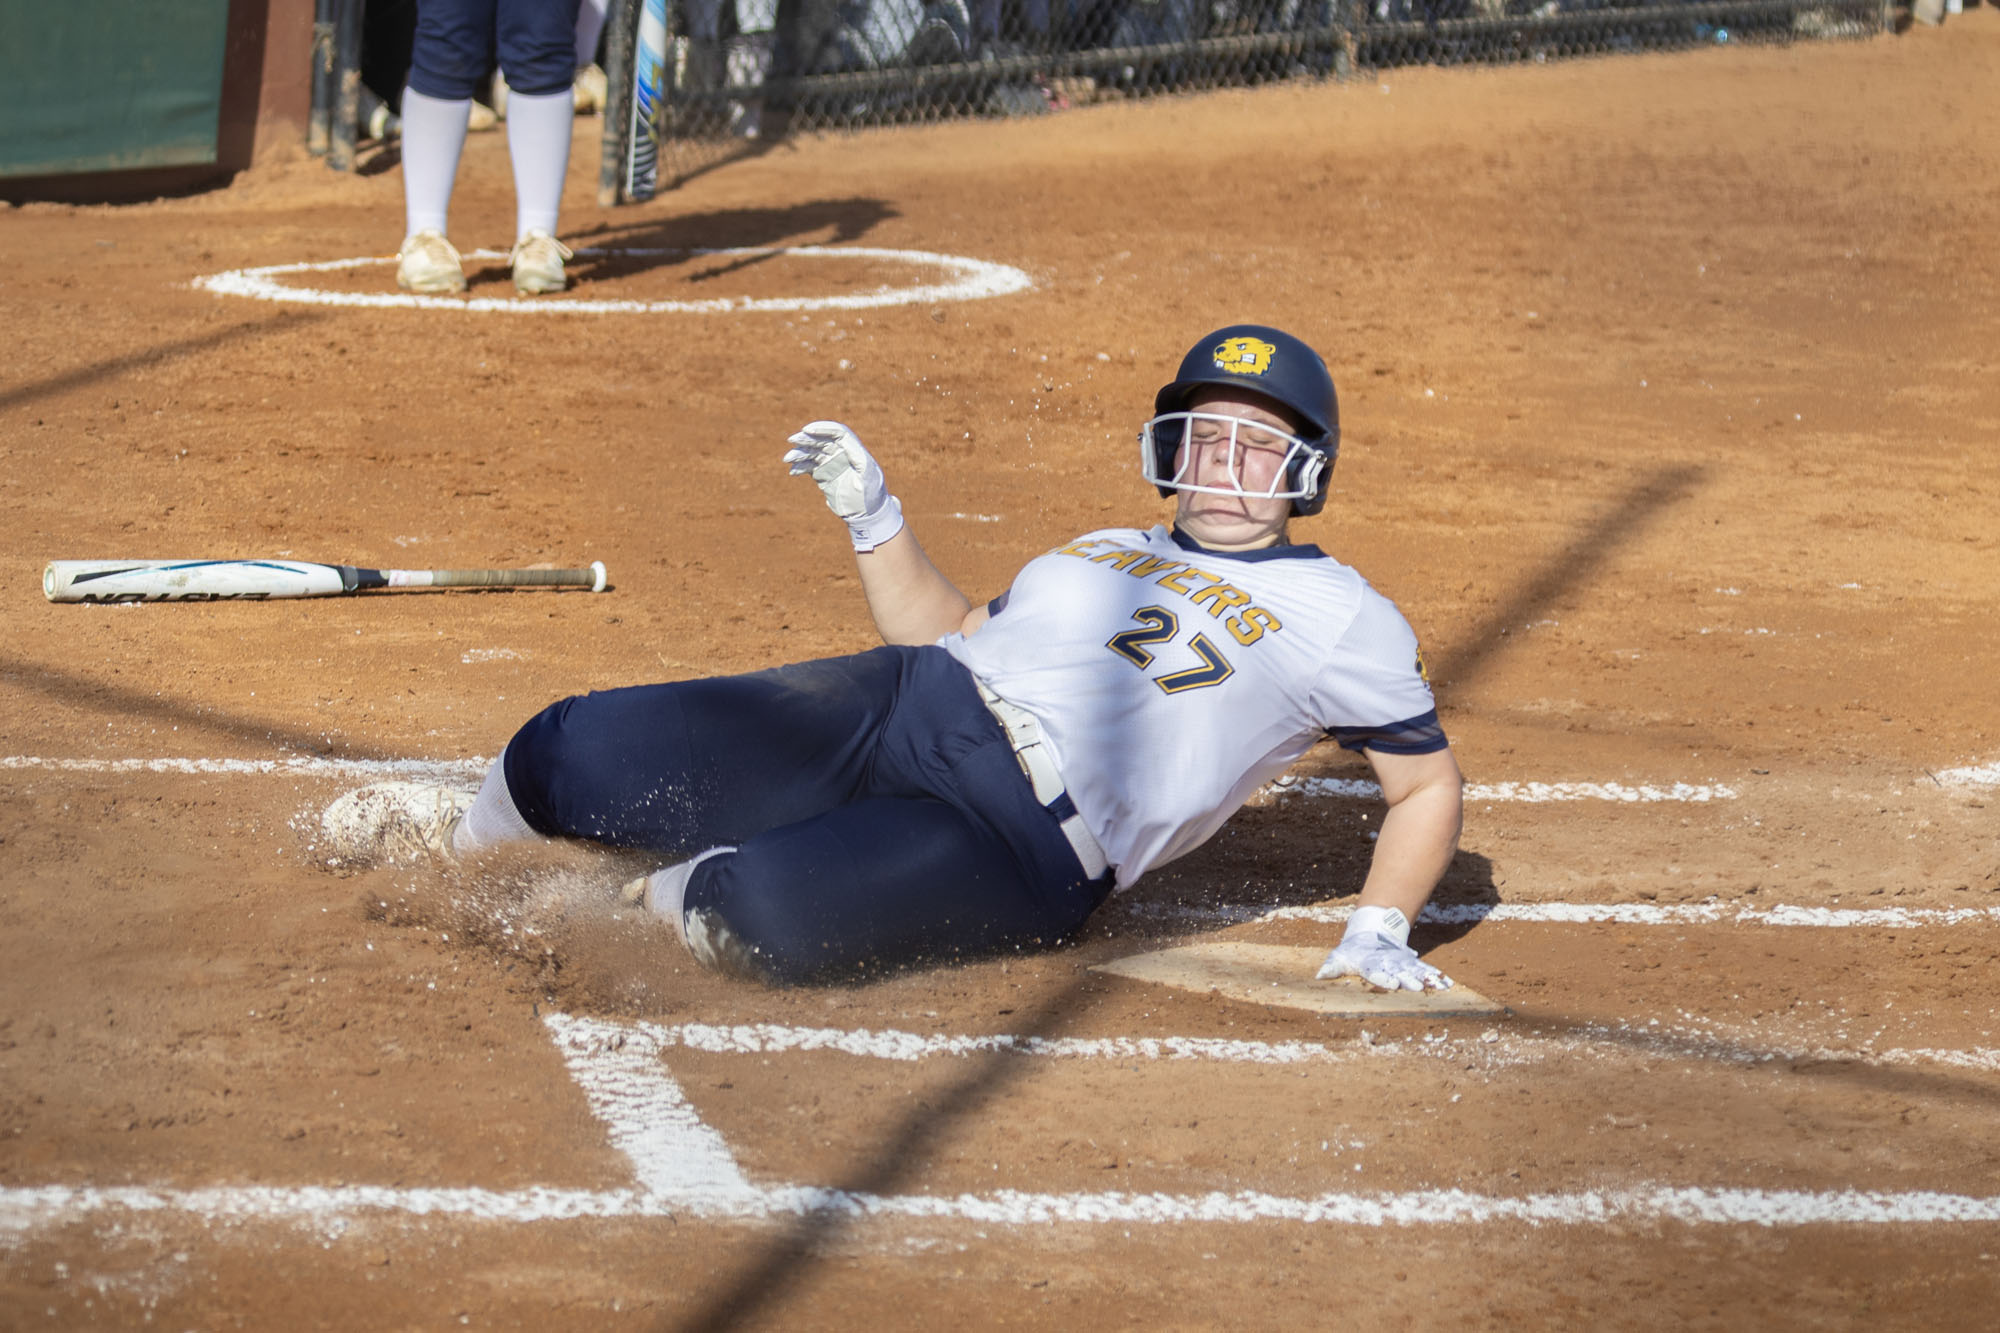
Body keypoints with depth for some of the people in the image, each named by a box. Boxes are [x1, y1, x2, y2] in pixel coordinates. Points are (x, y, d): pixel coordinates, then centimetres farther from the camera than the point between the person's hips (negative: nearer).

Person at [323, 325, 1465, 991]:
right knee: (575, 750, -10)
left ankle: (672, 899, -3)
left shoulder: (1340, 616, 10)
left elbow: (1429, 783, 13)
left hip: (1021, 846, -6)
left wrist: (1381, 933, -2)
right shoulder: (1106, 555, 28)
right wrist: (875, 517, 18)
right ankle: (471, 832, 22)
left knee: (764, 913, -36)